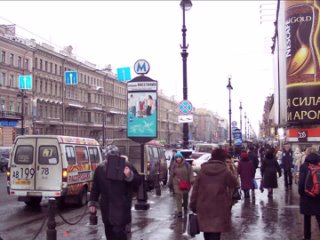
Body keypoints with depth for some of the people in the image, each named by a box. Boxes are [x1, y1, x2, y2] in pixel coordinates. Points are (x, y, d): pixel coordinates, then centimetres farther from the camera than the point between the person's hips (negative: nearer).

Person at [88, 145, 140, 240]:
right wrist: (92, 203, 10)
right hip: (106, 206, 5)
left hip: (121, 206, -4)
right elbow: (95, 187, 11)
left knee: (119, 230, -11)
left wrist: (130, 176, -23)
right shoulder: (100, 168, 4)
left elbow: (138, 182, -4)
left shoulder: (127, 166, -6)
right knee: (109, 231, 14)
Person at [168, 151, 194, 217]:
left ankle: (185, 207, 44)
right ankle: (179, 211, -4)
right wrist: (170, 183, 8)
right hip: (177, 184, -1)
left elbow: (190, 173, -7)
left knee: (185, 197, 17)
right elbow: (171, 175, 4)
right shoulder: (174, 166, -2)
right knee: (178, 198, -7)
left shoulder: (187, 165, -6)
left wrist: (192, 181, -17)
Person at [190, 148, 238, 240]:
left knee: (207, 231, 20)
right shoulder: (225, 171, -7)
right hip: (219, 208, -3)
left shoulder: (202, 170, 2)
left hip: (203, 207, 4)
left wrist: (193, 205, 9)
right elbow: (234, 184, 8)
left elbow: (195, 189, 3)